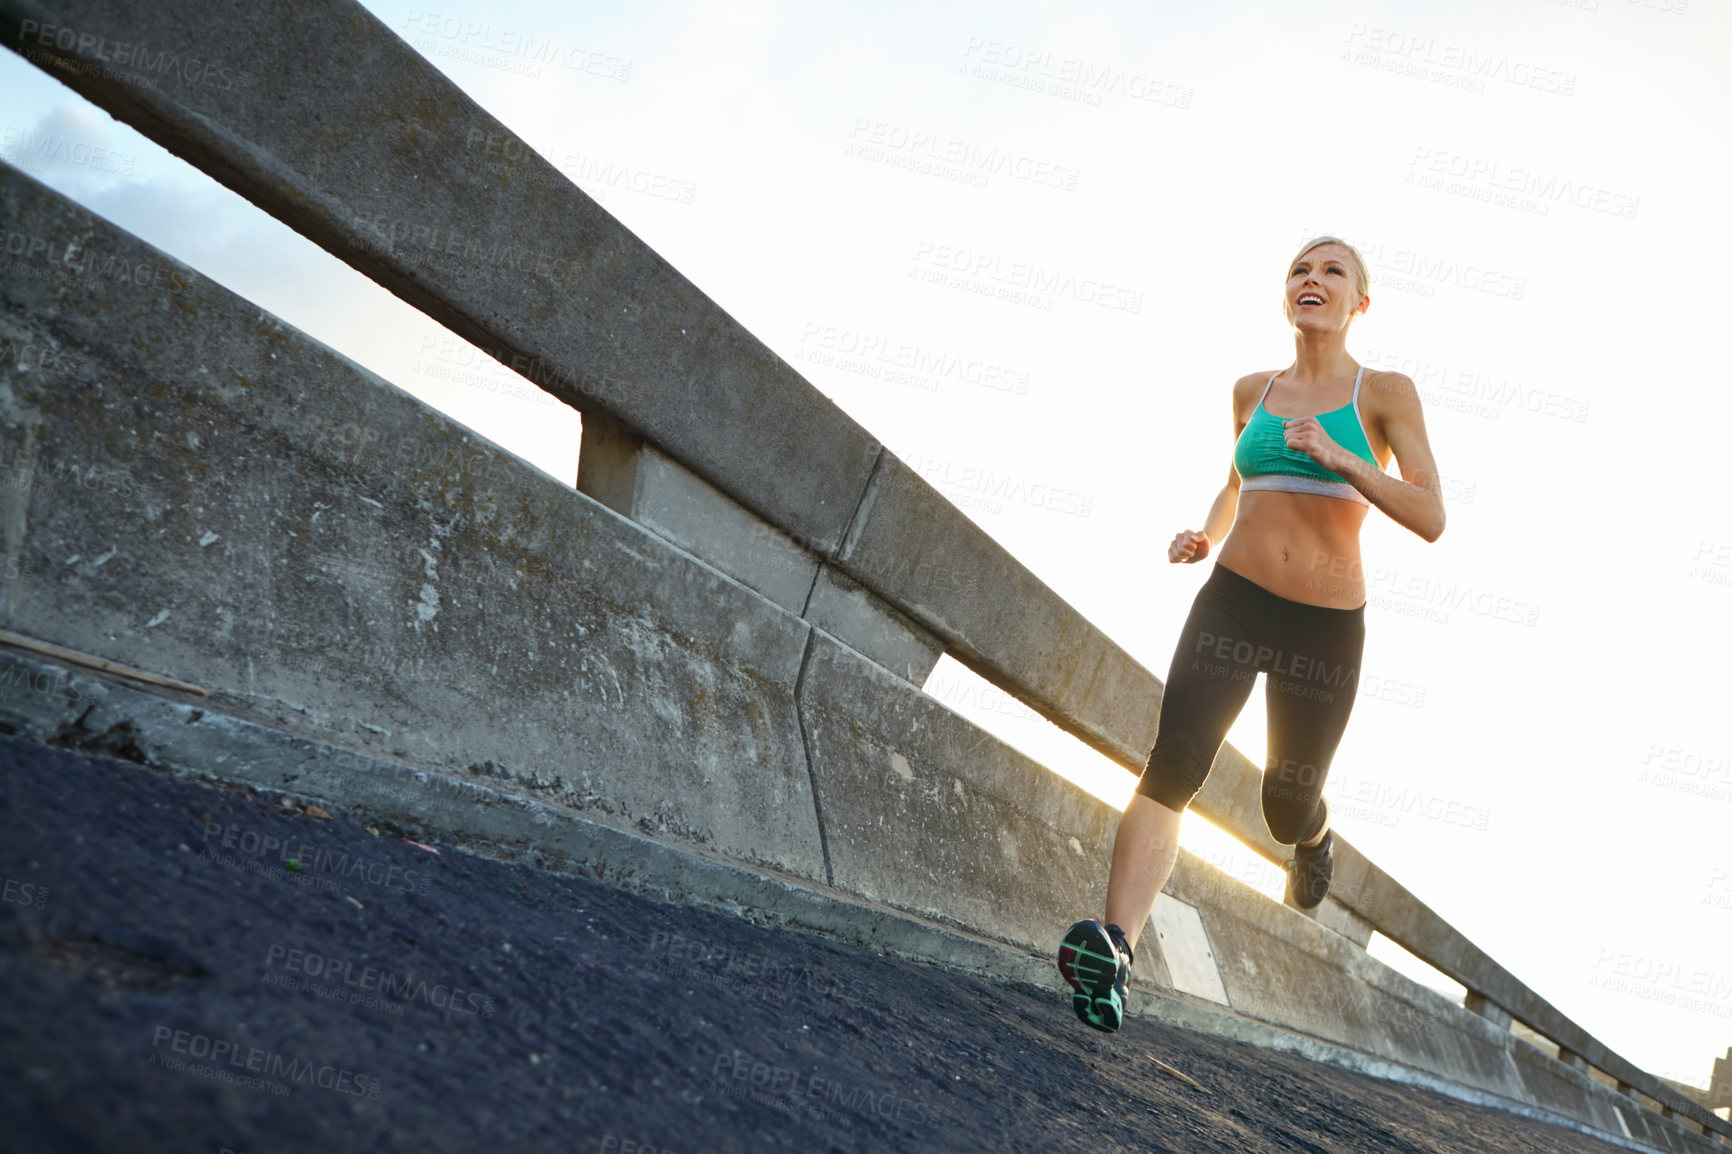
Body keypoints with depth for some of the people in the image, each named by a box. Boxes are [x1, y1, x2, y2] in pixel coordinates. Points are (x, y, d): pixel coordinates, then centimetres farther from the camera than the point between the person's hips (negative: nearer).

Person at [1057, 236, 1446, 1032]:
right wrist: (1204, 536, 10)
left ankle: (1314, 838, 51)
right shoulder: (1252, 391, 11)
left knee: (1287, 808, 11)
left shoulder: (1385, 393, 1)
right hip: (1233, 603, 1)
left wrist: (1341, 458, -21)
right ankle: (1113, 953, -31)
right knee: (1175, 762, -22)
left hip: (1326, 629, -1)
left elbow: (1430, 520, -8)